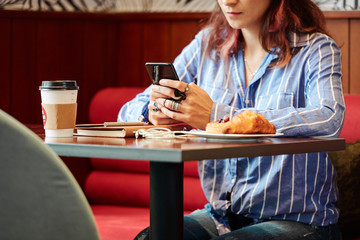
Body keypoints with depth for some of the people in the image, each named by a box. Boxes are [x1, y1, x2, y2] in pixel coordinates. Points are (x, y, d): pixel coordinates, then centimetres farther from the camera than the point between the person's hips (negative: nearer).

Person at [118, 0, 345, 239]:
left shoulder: (316, 48, -6)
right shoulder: (207, 45, 8)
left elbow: (329, 120, -28)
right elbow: (129, 112, 11)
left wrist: (218, 116, -30)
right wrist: (154, 112, -16)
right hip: (220, 216, 4)